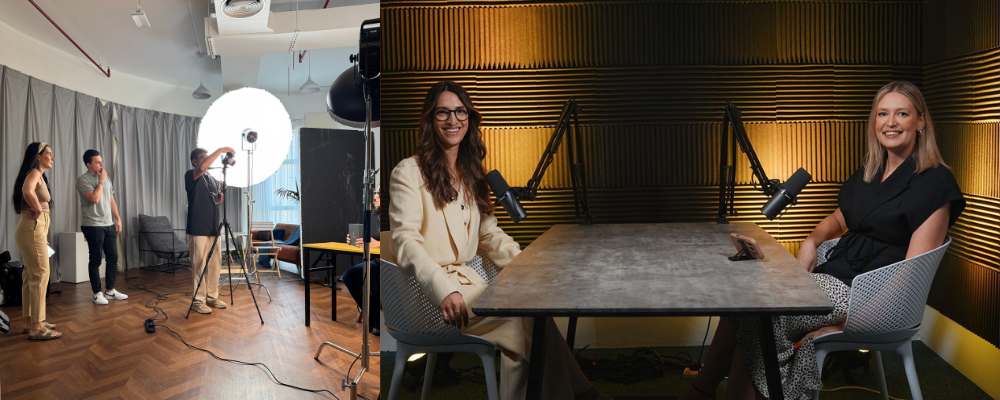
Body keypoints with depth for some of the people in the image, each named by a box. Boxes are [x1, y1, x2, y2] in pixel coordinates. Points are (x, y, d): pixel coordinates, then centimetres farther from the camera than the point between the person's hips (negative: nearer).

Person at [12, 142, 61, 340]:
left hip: (35, 230, 10)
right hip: (33, 229, -10)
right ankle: (36, 328, -6)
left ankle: (31, 322, 22)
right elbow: (28, 191, -35)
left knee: (31, 277, 14)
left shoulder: (38, 174, 19)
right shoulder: (34, 173, -12)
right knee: (40, 275, -8)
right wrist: (38, 210, -18)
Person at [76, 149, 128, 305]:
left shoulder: (106, 179, 15)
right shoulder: (83, 179, -8)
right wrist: (101, 181, -11)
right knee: (95, 260, 0)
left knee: (113, 257, 8)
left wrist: (118, 219, 12)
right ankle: (97, 293, 8)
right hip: (93, 226, -7)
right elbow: (94, 198, -21)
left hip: (109, 225, 7)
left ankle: (110, 290, 18)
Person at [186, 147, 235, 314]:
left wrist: (222, 192, 0)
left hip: (214, 228, 7)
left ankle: (212, 296, 19)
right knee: (199, 265, -5)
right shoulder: (191, 176, -5)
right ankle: (198, 300, 1)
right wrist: (221, 150, -24)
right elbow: (202, 168, -27)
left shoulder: (213, 180, 17)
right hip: (198, 229, -7)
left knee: (215, 264, 9)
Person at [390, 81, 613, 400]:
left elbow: (490, 234, 16)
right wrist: (445, 291, -30)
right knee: (530, 316, -23)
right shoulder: (409, 173, -4)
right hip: (429, 291, -6)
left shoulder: (471, 174, 18)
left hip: (468, 279, 7)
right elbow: (406, 242, -15)